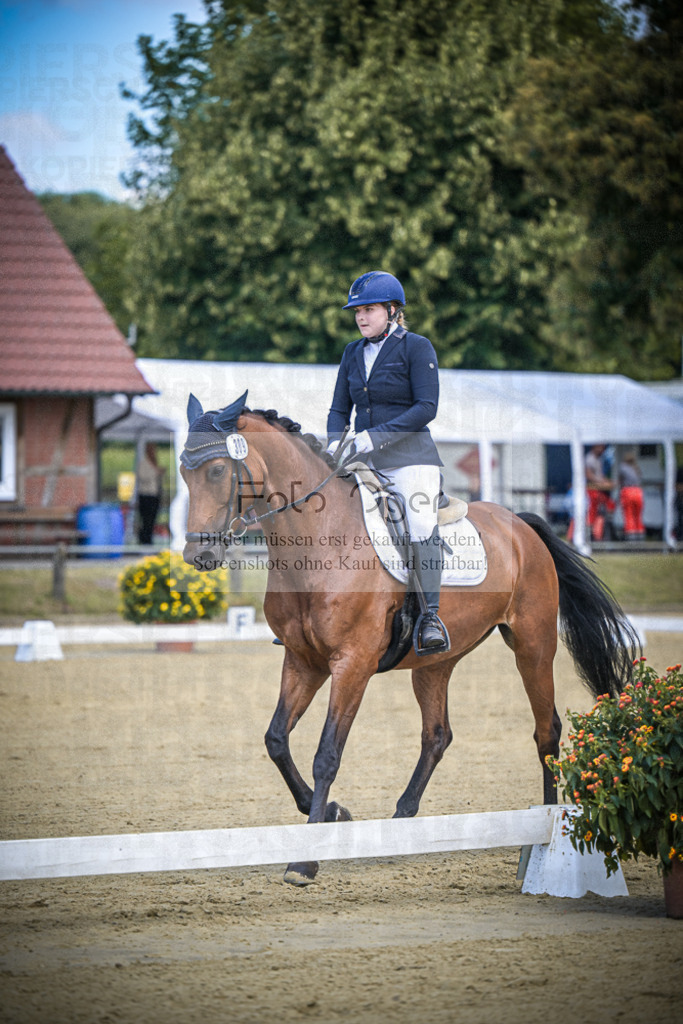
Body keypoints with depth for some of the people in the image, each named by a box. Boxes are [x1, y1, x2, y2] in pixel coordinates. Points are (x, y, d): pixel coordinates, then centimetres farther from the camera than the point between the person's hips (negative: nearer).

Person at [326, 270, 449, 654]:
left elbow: (426, 408, -12)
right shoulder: (353, 353, 14)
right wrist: (335, 442, -5)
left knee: (422, 529, -24)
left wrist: (376, 435, -19)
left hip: (410, 458, -6)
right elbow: (340, 409, 17)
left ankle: (431, 616, -18)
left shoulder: (416, 347, -4)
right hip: (363, 462, 6)